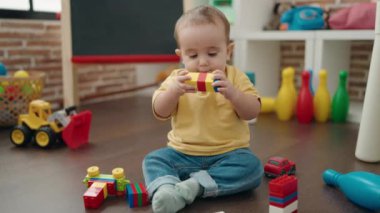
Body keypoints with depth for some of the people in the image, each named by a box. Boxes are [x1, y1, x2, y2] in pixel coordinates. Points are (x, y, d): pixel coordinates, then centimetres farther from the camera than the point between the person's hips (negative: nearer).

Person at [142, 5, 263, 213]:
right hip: (183, 154, 2)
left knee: (252, 167, -27)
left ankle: (195, 185, -30)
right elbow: (160, 113, -6)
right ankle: (165, 188, -41)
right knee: (153, 160, -16)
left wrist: (232, 93, -27)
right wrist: (174, 91, -25)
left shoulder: (235, 77, -1)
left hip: (227, 153, -1)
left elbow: (252, 112, -9)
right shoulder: (176, 79, 2)